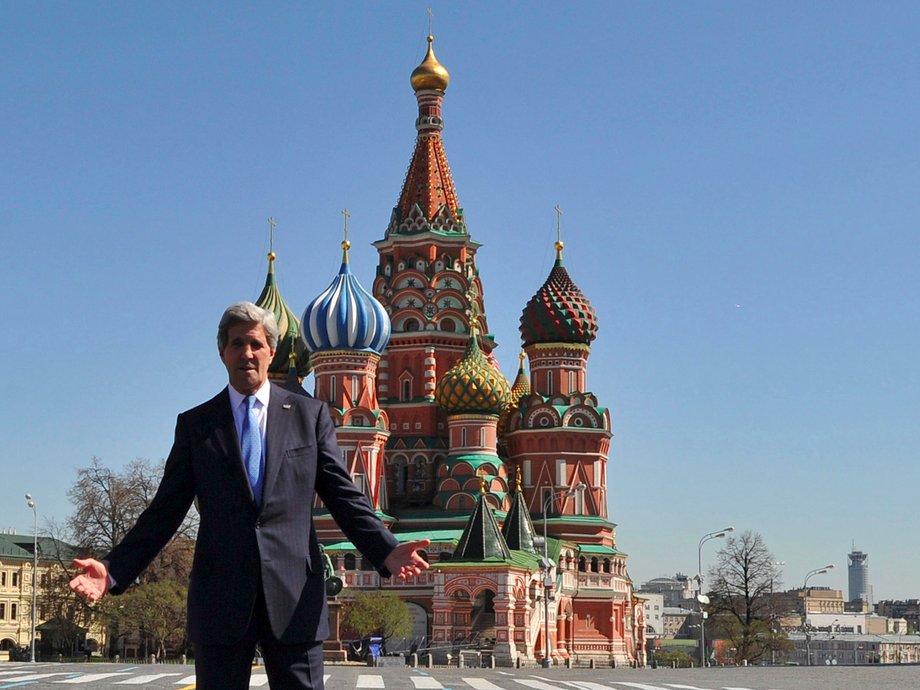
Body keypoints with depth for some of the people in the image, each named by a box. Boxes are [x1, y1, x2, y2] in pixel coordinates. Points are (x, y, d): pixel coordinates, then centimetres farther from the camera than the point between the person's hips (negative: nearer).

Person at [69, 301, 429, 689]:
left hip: (294, 597, 0)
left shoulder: (309, 415, 10)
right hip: (220, 600, 1)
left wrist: (386, 551, -11)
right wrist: (114, 570, -3)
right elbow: (165, 510, 9)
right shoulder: (194, 424, 11)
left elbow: (343, 496, 6)